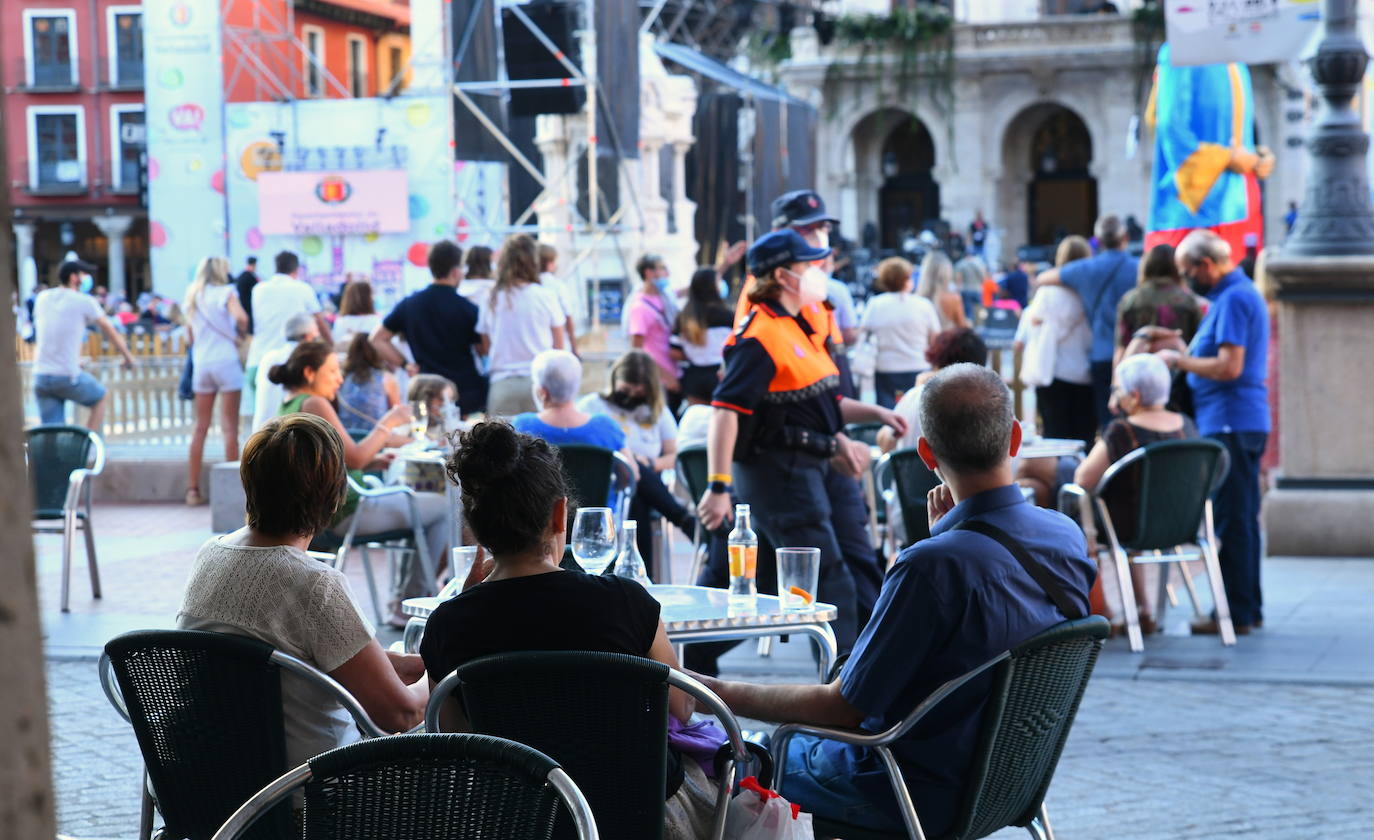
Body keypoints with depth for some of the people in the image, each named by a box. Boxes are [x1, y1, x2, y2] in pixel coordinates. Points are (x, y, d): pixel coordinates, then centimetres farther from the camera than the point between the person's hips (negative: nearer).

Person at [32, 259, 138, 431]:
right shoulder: (84, 302, -3)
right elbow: (110, 332, 5)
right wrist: (128, 357, 18)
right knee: (100, 397, 24)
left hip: (40, 376, 4)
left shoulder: (42, 298, 12)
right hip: (68, 376, -4)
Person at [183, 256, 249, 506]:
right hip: (226, 361, -5)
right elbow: (241, 318, -21)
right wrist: (241, 333, -2)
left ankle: (192, 488, 8)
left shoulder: (194, 296, 13)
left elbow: (190, 333, 16)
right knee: (229, 427, -2)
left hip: (201, 363, 5)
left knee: (201, 427, 10)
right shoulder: (226, 292, -4)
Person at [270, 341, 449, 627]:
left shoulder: (286, 408, 12)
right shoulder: (314, 404, -17)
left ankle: (402, 598, 30)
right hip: (342, 514, -10)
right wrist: (387, 424, -12)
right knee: (440, 508, -3)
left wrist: (380, 461, 7)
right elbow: (353, 458, -23)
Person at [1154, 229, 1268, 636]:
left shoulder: (1233, 300, -15)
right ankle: (1250, 608, 20)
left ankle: (1235, 613, -4)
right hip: (1247, 421, 11)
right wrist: (1186, 351, 14)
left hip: (1230, 424, -11)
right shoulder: (1243, 293, 17)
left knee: (1232, 521, -7)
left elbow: (1229, 367, -22)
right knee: (1243, 520, 14)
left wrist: (1179, 360, -11)